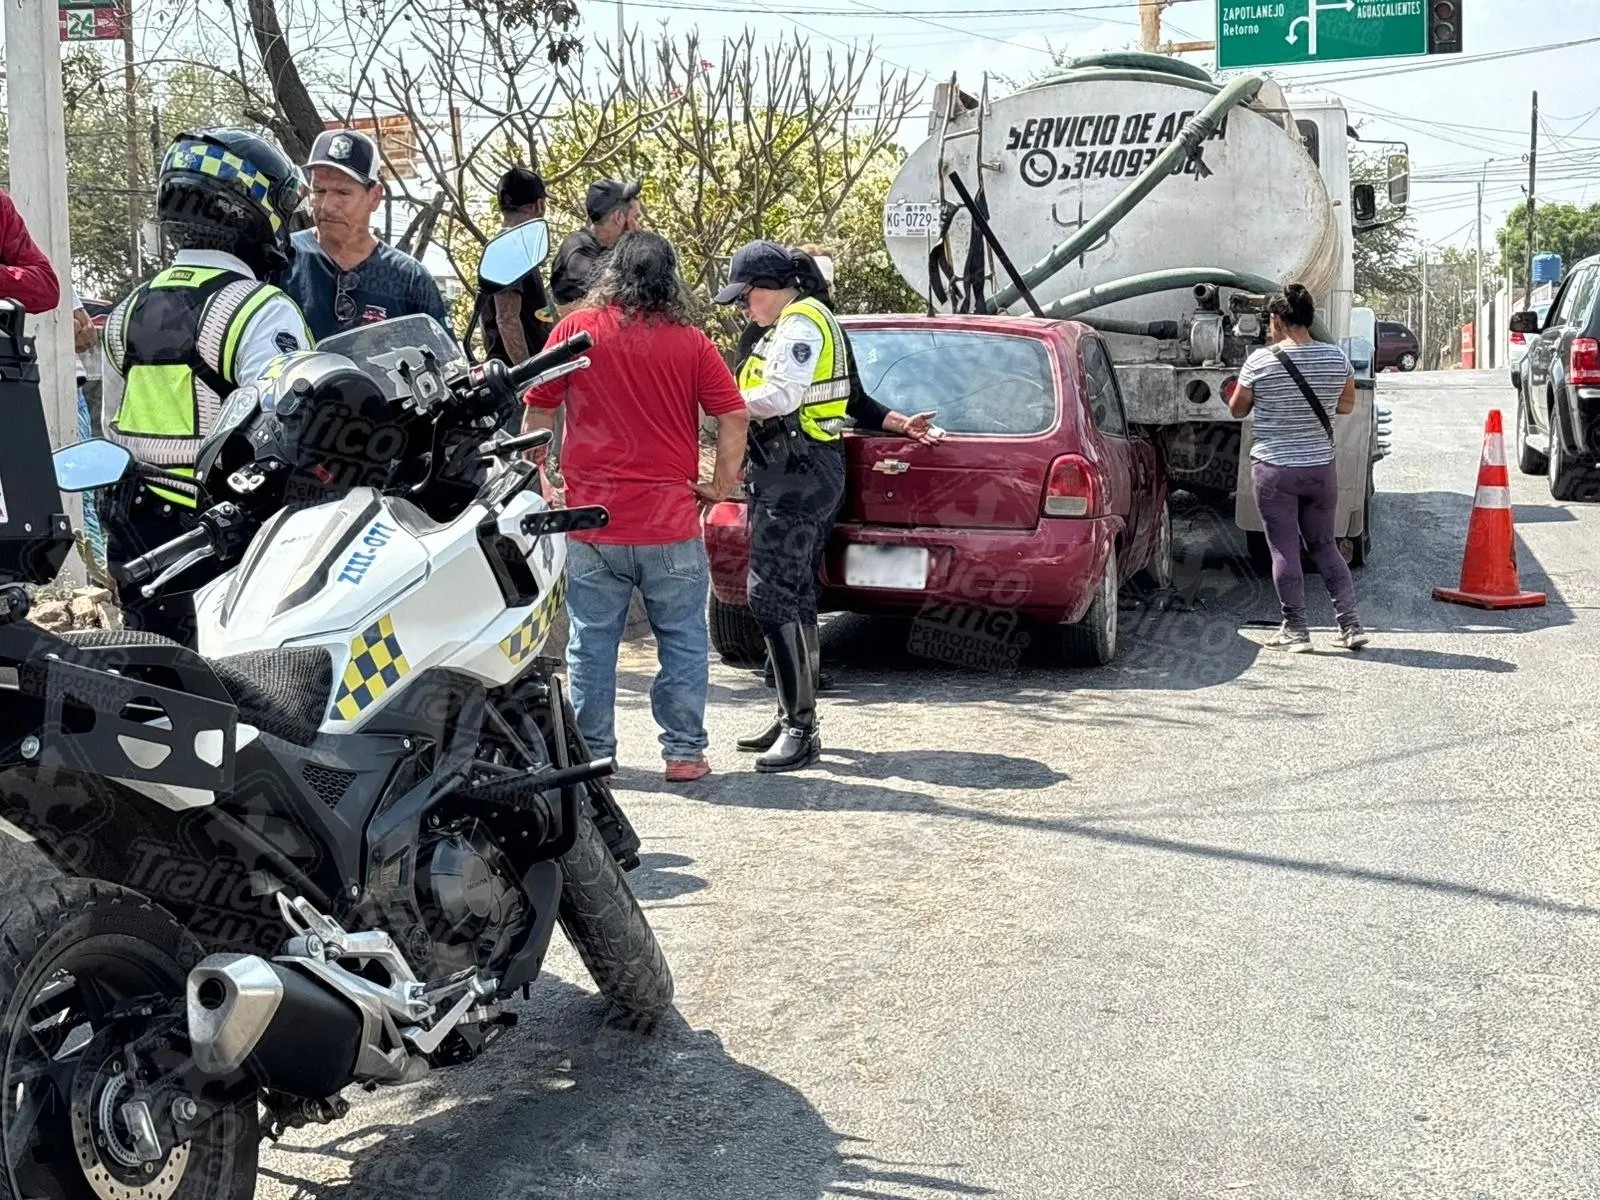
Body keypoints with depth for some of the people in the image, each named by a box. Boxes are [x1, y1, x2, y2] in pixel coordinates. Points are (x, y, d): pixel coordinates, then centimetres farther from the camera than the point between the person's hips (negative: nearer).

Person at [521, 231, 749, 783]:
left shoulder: (576, 330, 0)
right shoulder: (690, 342, 0)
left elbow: (537, 413, 4)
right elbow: (734, 417, -4)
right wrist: (720, 486, 7)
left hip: (593, 518, 0)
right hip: (672, 522, 0)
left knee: (592, 644, 10)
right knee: (683, 641, 10)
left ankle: (592, 753, 14)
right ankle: (684, 751, 11)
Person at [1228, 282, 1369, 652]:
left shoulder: (1260, 361, -11)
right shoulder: (1336, 358, -1)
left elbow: (1237, 409, 1)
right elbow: (1347, 404, 13)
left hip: (1274, 470, -4)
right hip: (1321, 469, 4)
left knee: (1284, 549, 4)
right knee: (1325, 545, 15)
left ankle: (1295, 630, 6)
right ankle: (1351, 624, 12)